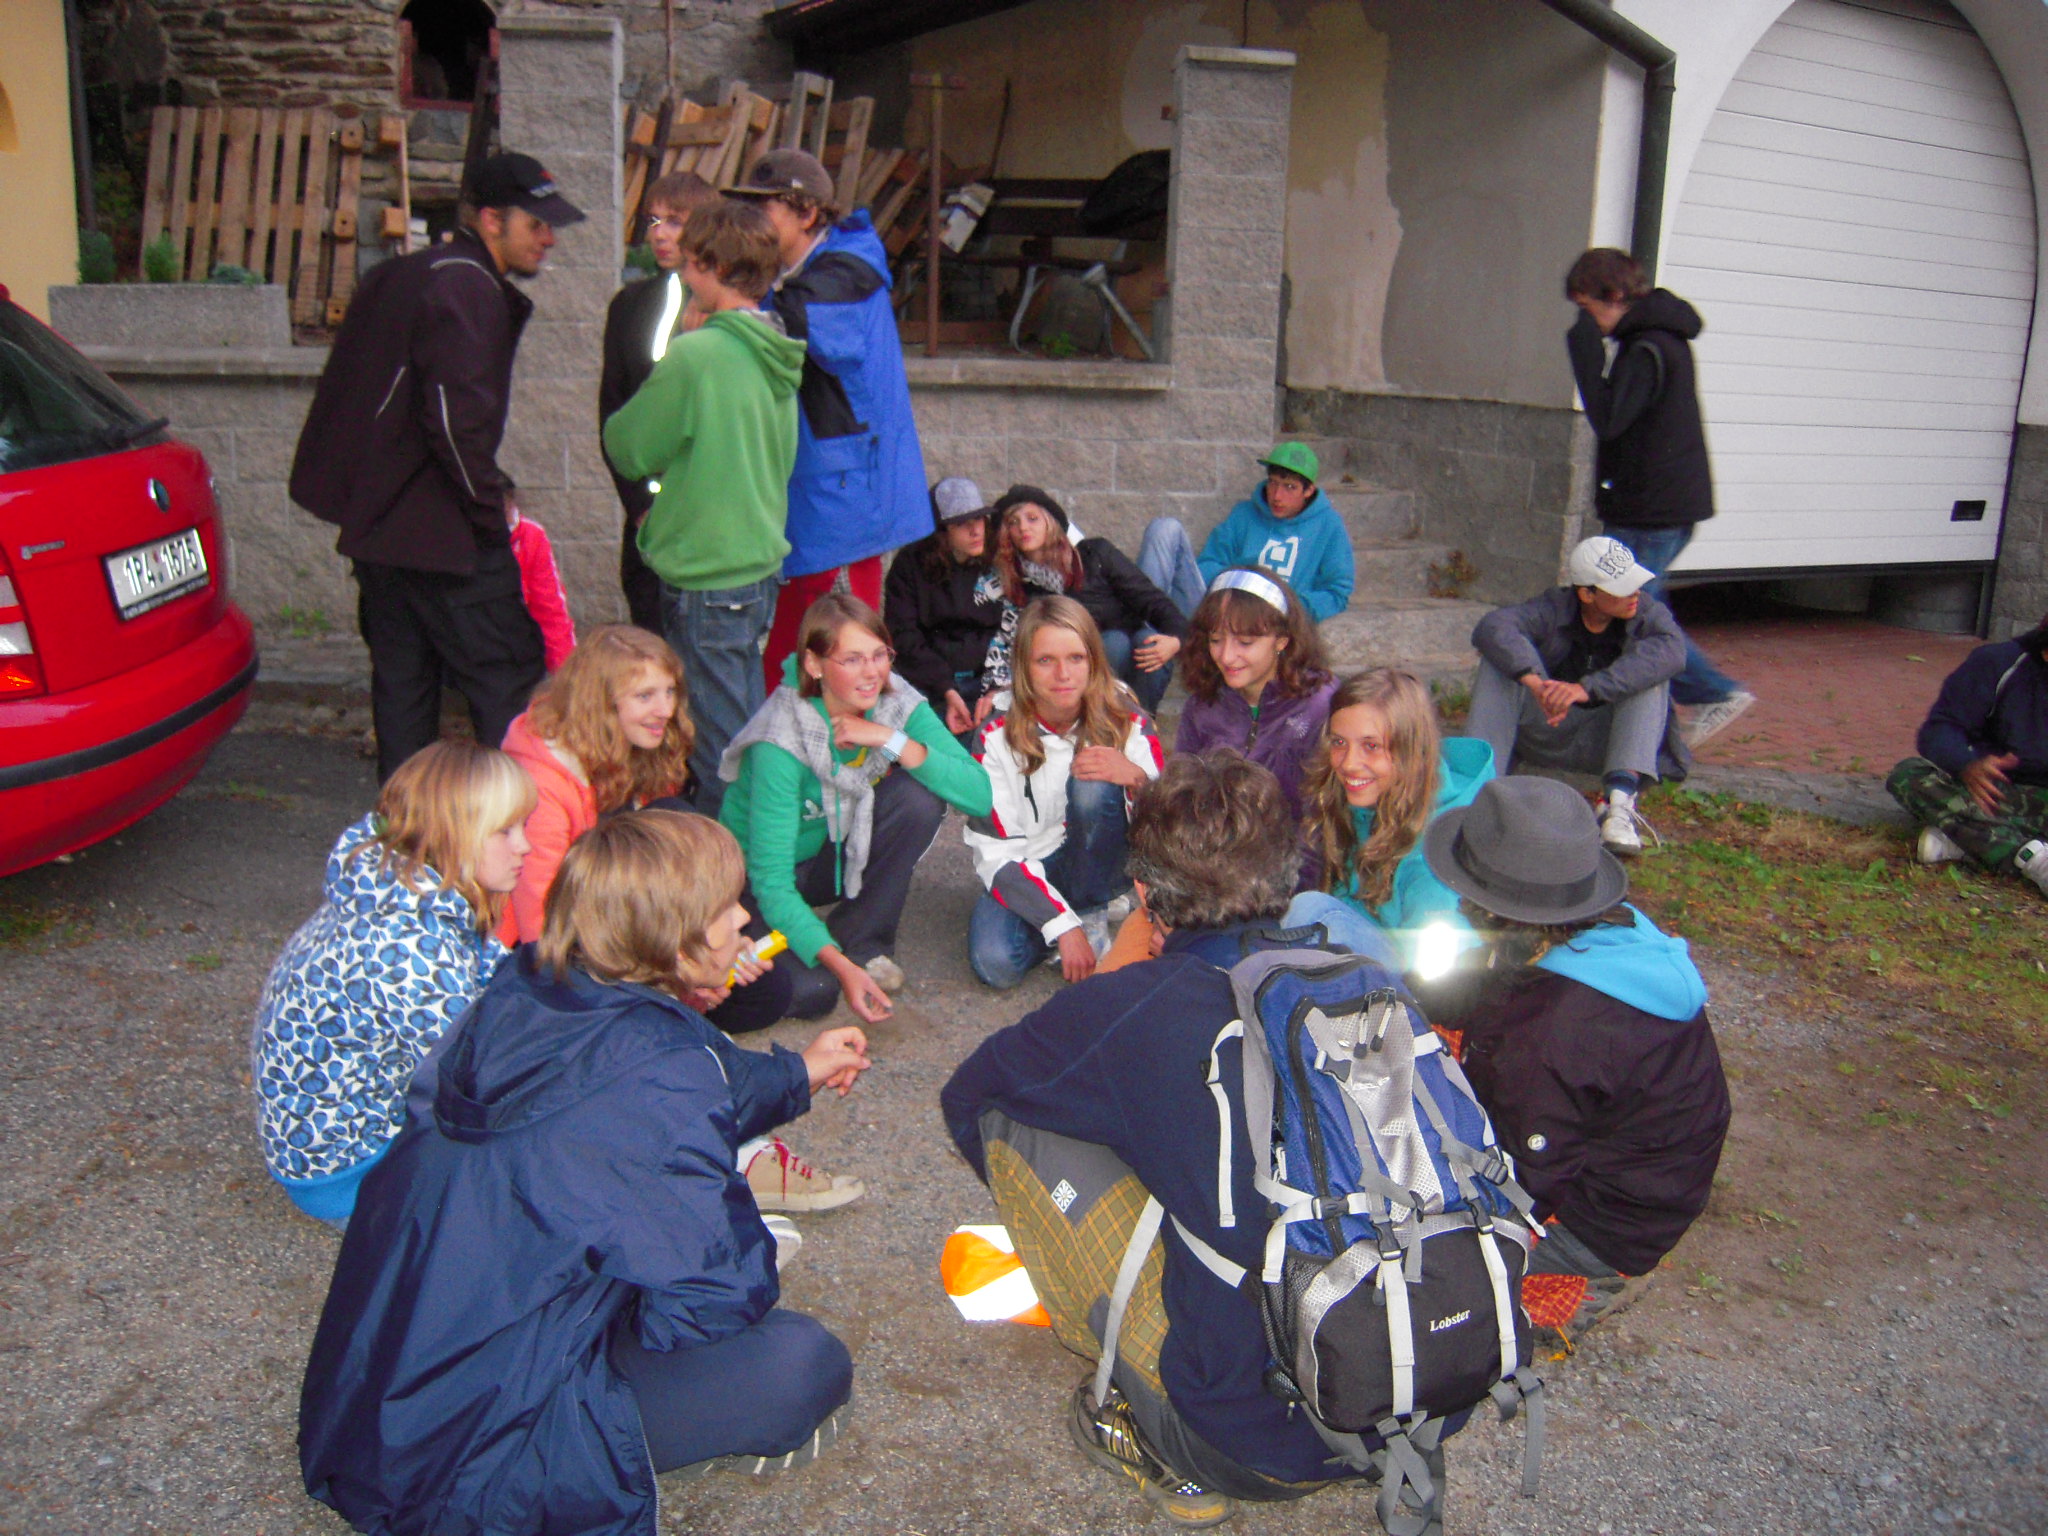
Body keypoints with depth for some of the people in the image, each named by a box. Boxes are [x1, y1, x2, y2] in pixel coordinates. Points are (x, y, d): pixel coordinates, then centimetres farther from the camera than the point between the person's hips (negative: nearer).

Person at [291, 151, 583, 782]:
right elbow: (457, 418, -23)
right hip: (445, 536, -10)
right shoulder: (468, 289, -13)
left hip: (373, 522, 10)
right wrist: (493, 503, -12)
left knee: (401, 679, 14)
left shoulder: (394, 277, 18)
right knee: (511, 679, -5)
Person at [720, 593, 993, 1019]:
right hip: (756, 876, -4)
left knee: (920, 796, -24)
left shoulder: (898, 703, -17)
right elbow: (771, 880, -31)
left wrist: (894, 741, -34)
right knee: (812, 991, -29)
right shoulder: (781, 743, -30)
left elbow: (980, 795, -26)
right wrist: (840, 966, -41)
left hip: (836, 852, 4)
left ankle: (862, 939, -6)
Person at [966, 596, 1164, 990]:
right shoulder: (997, 733, -15)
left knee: (1094, 786, -30)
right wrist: (1063, 926, -25)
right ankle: (1073, 919, 3)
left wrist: (1137, 778, -35)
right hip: (1027, 869, 0)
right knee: (994, 962, -28)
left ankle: (1093, 913, -8)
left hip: (1100, 863, 0)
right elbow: (997, 851, -15)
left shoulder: (1124, 718, -13)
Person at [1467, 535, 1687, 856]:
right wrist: (1534, 681, -47)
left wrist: (1587, 688, -47)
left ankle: (1621, 798, -41)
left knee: (1649, 674, -25)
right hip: (1543, 732, 0)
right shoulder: (1554, 608, -9)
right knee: (1501, 661, -21)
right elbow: (1492, 627, -28)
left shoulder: (1649, 613, -9)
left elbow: (1671, 651, -34)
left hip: (1602, 741, 0)